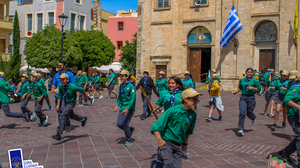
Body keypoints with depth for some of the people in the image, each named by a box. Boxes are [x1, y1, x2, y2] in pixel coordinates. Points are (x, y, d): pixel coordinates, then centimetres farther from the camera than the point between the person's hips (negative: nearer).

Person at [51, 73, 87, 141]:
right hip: (66, 102, 8)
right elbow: (59, 95, 5)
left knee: (62, 117, -19)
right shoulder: (60, 86, -11)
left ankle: (59, 135, -18)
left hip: (71, 103, -7)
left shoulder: (72, 86, -28)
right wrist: (58, 104, -1)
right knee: (71, 115, 27)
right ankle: (83, 119, 52)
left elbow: (82, 89, -14)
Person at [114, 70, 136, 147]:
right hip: (122, 107, 7)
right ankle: (130, 130, 29)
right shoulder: (121, 85, 8)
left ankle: (129, 141, 10)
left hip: (129, 108, -7)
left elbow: (133, 99, -18)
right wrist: (117, 105, 7)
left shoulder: (131, 86, -14)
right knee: (119, 124, 1)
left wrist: (127, 109, -27)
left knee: (125, 124, -8)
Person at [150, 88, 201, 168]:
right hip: (166, 142, -6)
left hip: (178, 145, 6)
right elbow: (156, 126, -15)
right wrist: (159, 139, -29)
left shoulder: (193, 115, 3)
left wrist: (185, 143, 28)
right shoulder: (172, 111, -14)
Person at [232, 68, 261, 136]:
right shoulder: (242, 80, 8)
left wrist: (252, 88, -16)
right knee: (242, 113, -12)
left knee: (249, 113, 8)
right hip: (243, 98, 2)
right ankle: (240, 129, -12)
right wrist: (236, 91, 2)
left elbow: (258, 90, 0)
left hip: (251, 98, -1)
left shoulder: (255, 81, -2)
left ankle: (254, 118, 49)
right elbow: (239, 88, 20)